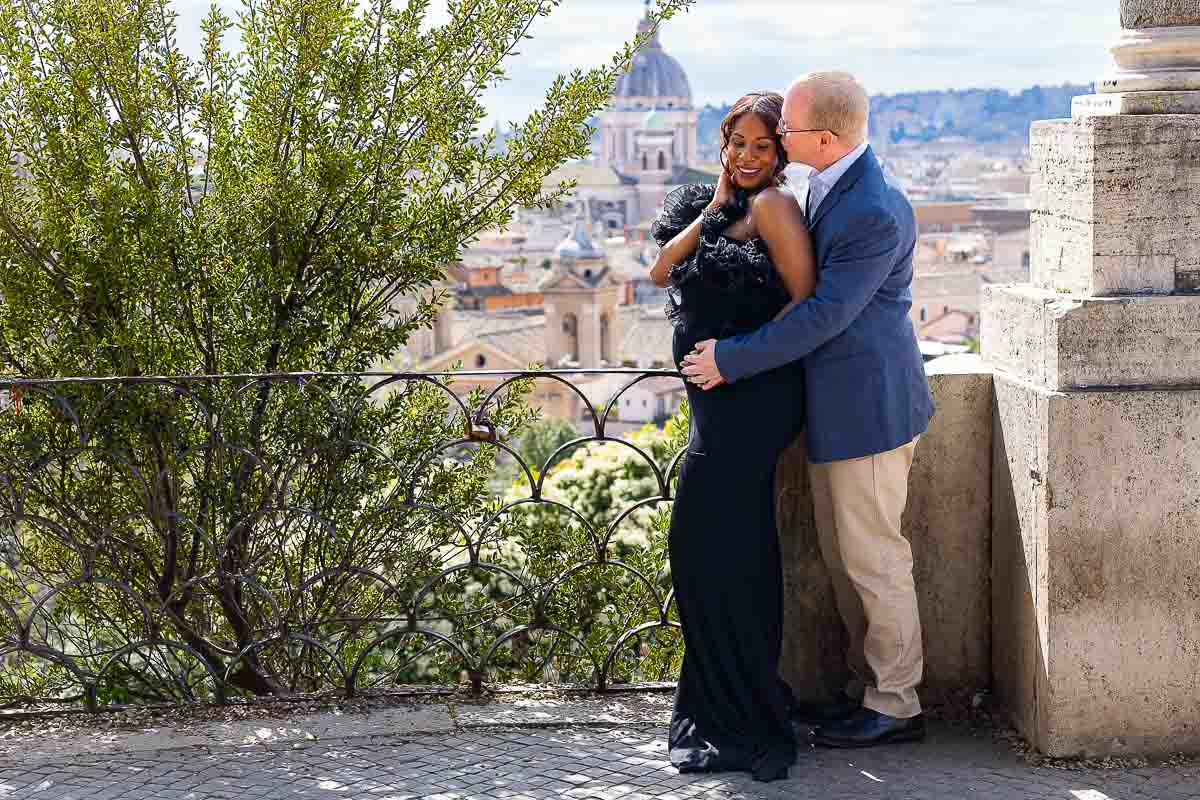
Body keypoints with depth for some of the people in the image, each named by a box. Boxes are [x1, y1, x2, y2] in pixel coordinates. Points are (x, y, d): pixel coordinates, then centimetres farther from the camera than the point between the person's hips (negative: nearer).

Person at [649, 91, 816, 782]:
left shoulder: (773, 205, -10)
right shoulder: (704, 203, 16)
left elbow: (808, 300, -14)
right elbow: (663, 271, 4)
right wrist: (714, 207, -2)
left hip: (755, 397, -9)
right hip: (721, 398, 9)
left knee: (709, 551, -8)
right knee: (740, 555, 15)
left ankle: (737, 723, 2)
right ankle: (748, 715, 27)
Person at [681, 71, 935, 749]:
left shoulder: (876, 214, -24)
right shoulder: (833, 185, 8)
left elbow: (825, 313, -24)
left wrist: (732, 358, -18)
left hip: (868, 407, -10)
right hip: (836, 407, 10)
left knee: (874, 560, 1)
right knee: (843, 559, 18)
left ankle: (896, 707, 13)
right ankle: (869, 686, 30)